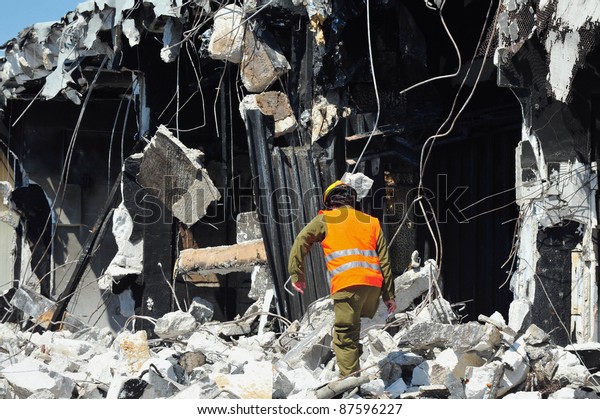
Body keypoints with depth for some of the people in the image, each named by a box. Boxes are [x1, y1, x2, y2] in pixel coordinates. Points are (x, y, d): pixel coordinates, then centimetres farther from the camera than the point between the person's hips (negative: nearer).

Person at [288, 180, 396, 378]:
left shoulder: (325, 219, 15)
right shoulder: (371, 222, 24)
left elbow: (301, 242, 5)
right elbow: (384, 261, 19)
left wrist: (296, 274, 11)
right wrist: (389, 295, 19)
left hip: (346, 284, -4)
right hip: (374, 284, 4)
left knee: (344, 335, -4)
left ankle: (350, 378, -11)